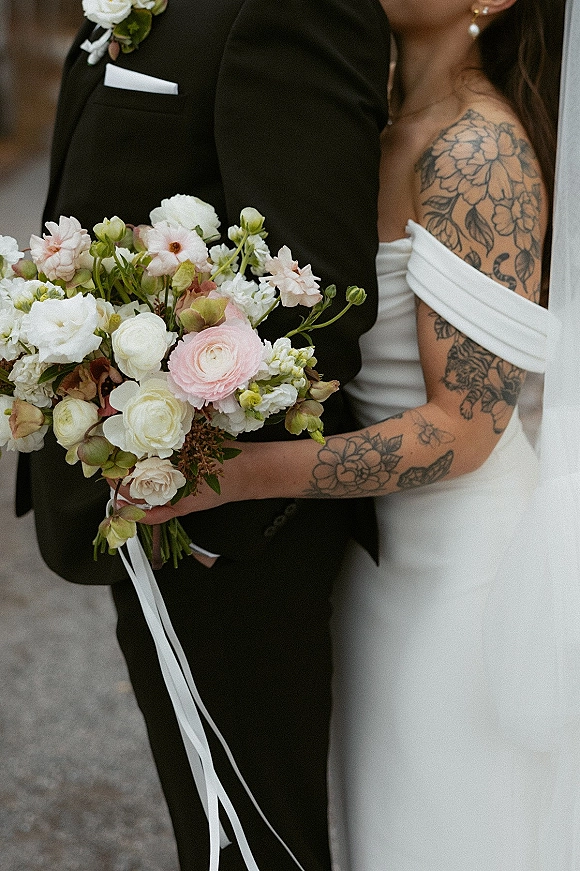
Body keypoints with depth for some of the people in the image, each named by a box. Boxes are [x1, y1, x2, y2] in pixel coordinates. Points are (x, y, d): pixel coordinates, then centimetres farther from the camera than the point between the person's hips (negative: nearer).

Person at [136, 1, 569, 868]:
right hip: (390, 542, 8)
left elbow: (463, 427, -24)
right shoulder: (404, 132, 5)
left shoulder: (481, 152, -22)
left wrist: (237, 472, -31)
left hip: (461, 565, -8)